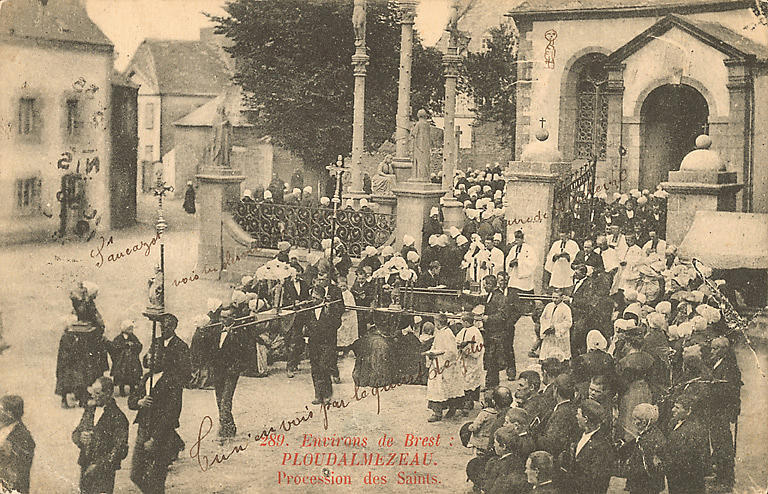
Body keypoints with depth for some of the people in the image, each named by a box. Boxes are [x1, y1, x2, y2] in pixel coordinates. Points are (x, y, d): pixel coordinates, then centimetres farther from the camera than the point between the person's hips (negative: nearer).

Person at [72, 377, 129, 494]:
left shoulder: (118, 417, -14)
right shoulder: (89, 410, 7)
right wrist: (80, 437, -11)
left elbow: (120, 450, -14)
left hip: (105, 471, -6)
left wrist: (98, 466, -17)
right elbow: (75, 433, 14)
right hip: (85, 467, 6)